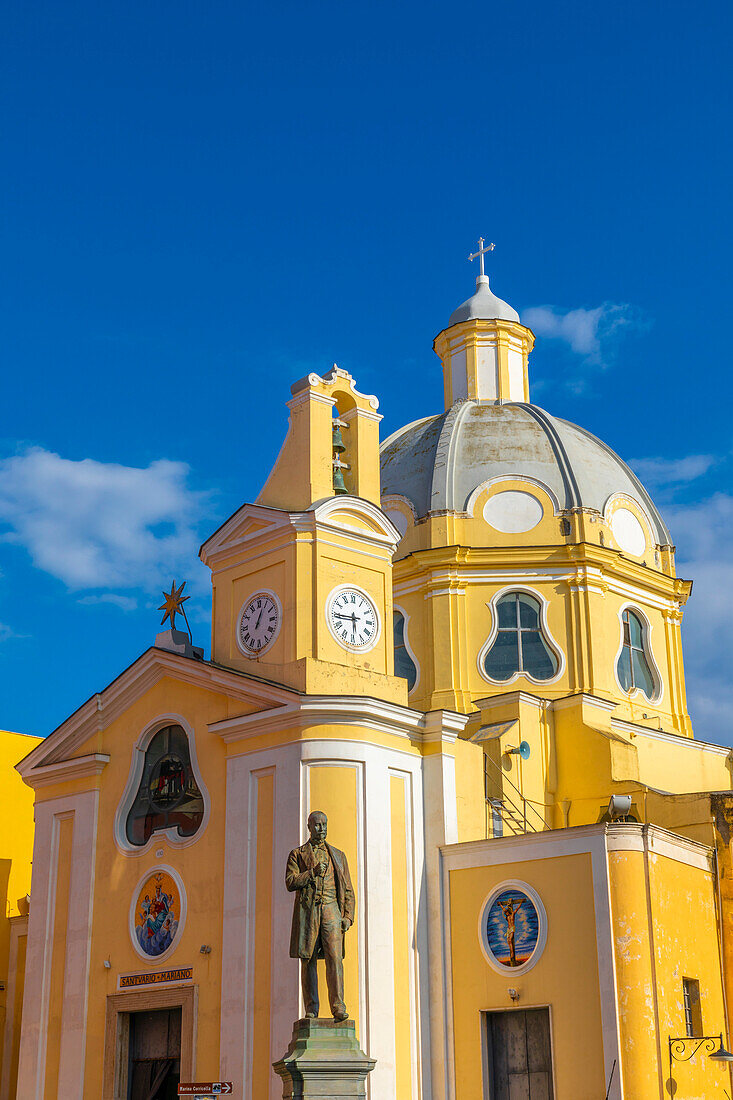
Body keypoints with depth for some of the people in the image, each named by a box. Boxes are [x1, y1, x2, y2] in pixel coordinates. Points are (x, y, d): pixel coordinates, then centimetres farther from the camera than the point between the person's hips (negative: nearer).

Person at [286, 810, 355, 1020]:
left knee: (334, 958, -13)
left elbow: (348, 890, 16)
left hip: (331, 910, 1)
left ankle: (338, 1007, -15)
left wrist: (348, 917, 3)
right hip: (307, 911, -1)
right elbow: (290, 882, -1)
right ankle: (311, 1010, 5)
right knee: (308, 961, -1)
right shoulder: (297, 854, 13)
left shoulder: (338, 856, 19)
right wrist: (313, 872, -11)